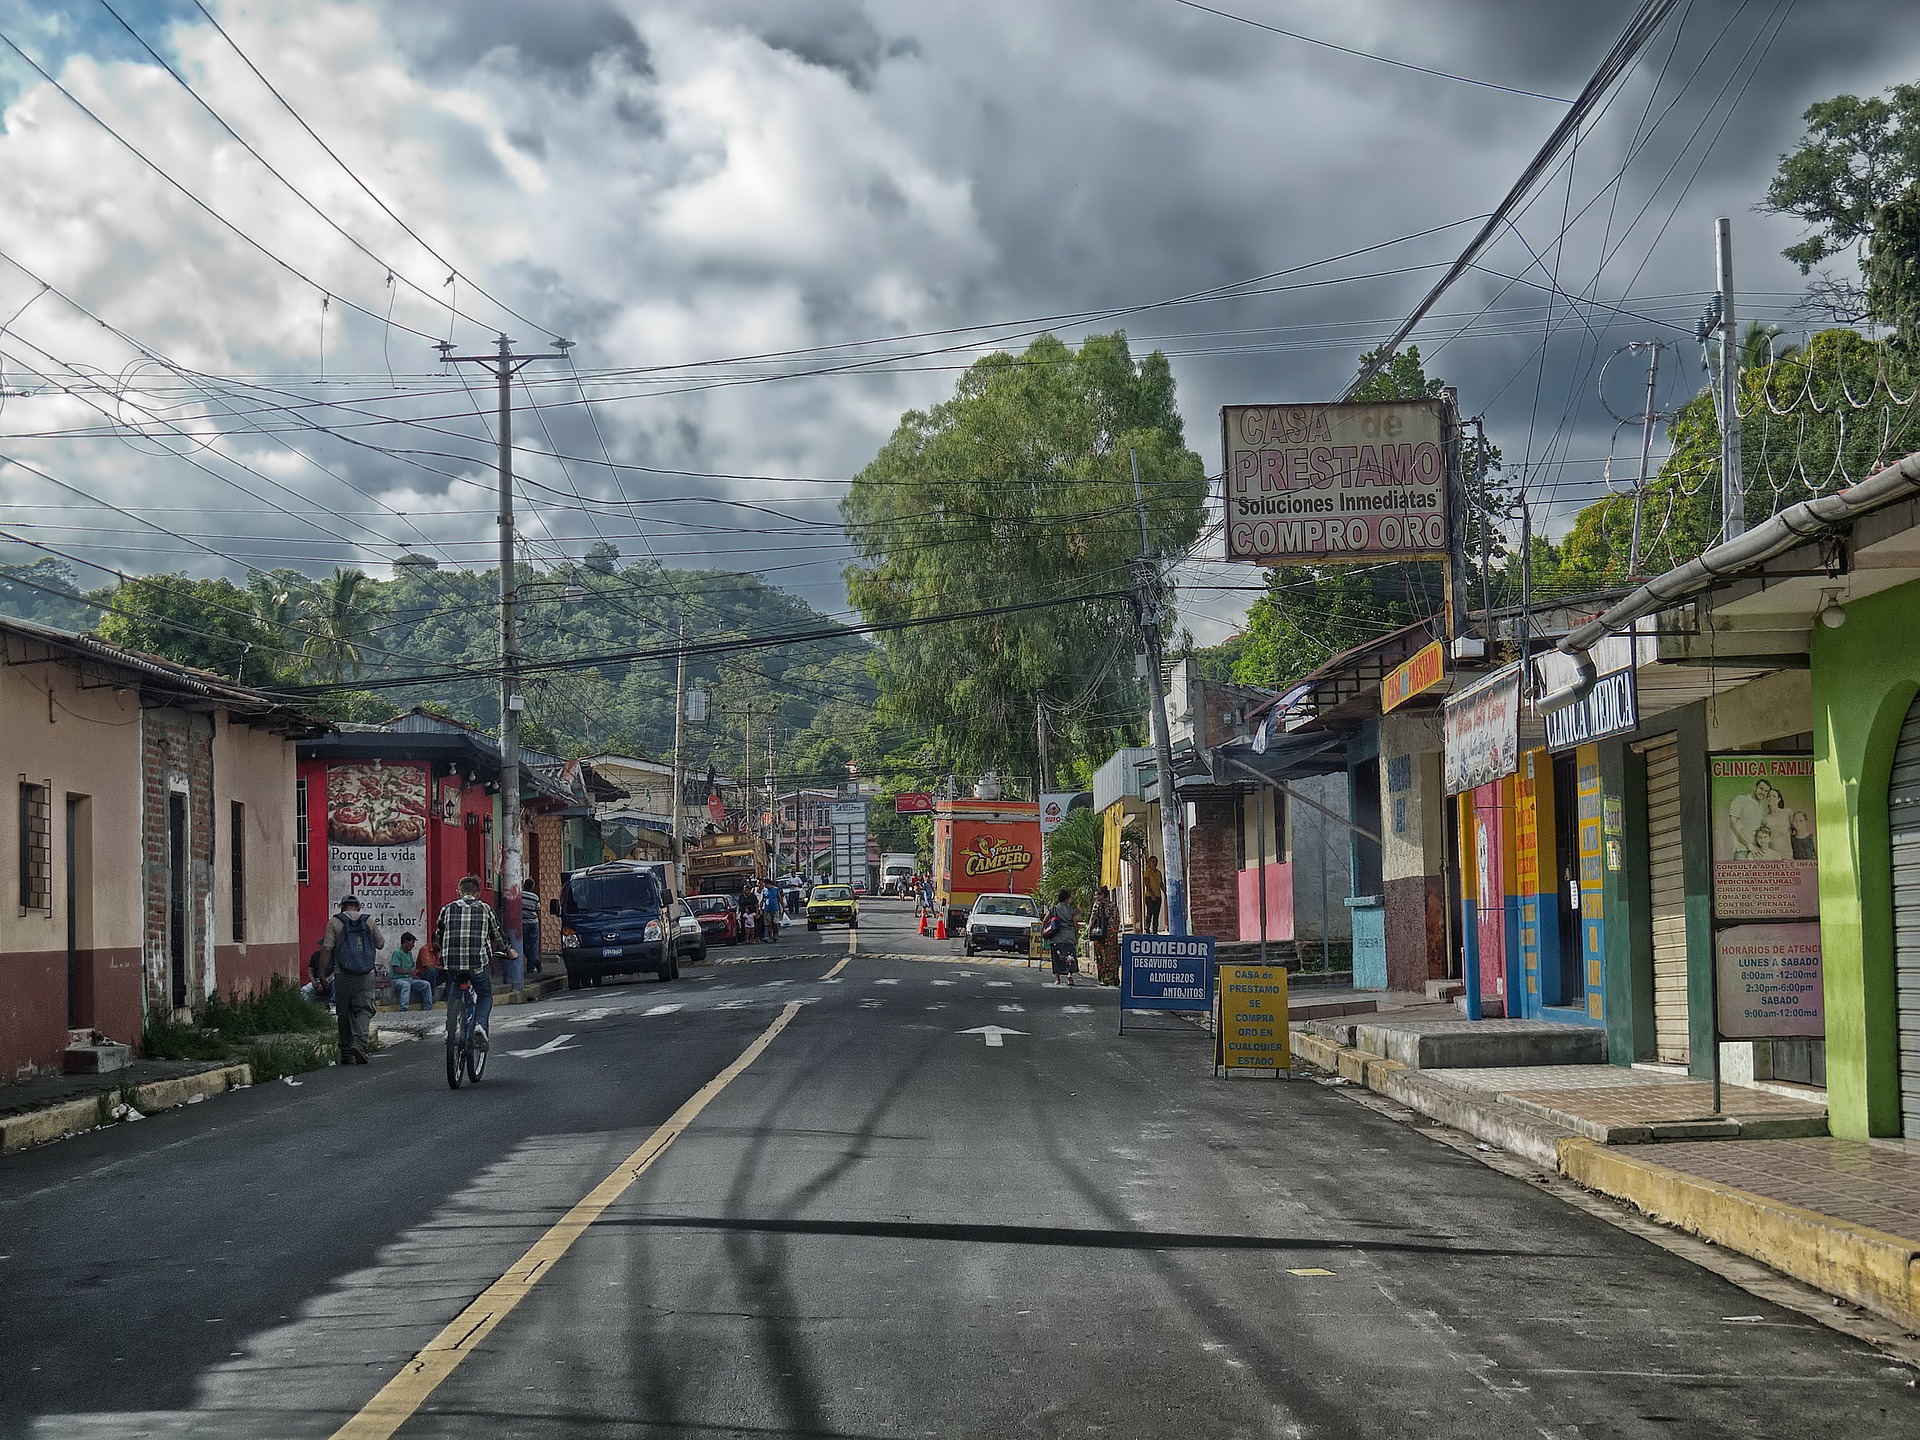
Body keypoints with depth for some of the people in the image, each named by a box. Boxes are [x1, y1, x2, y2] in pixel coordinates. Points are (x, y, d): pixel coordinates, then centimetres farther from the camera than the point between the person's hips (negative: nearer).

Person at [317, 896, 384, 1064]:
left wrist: (322, 973, -1)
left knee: (344, 1013, 9)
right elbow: (381, 944, 15)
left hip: (343, 976, 0)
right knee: (364, 1010, 0)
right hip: (365, 975, 1)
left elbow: (327, 949, -7)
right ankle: (359, 1043, -23)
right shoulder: (368, 922, 6)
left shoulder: (334, 923, 0)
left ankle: (346, 1052, 12)